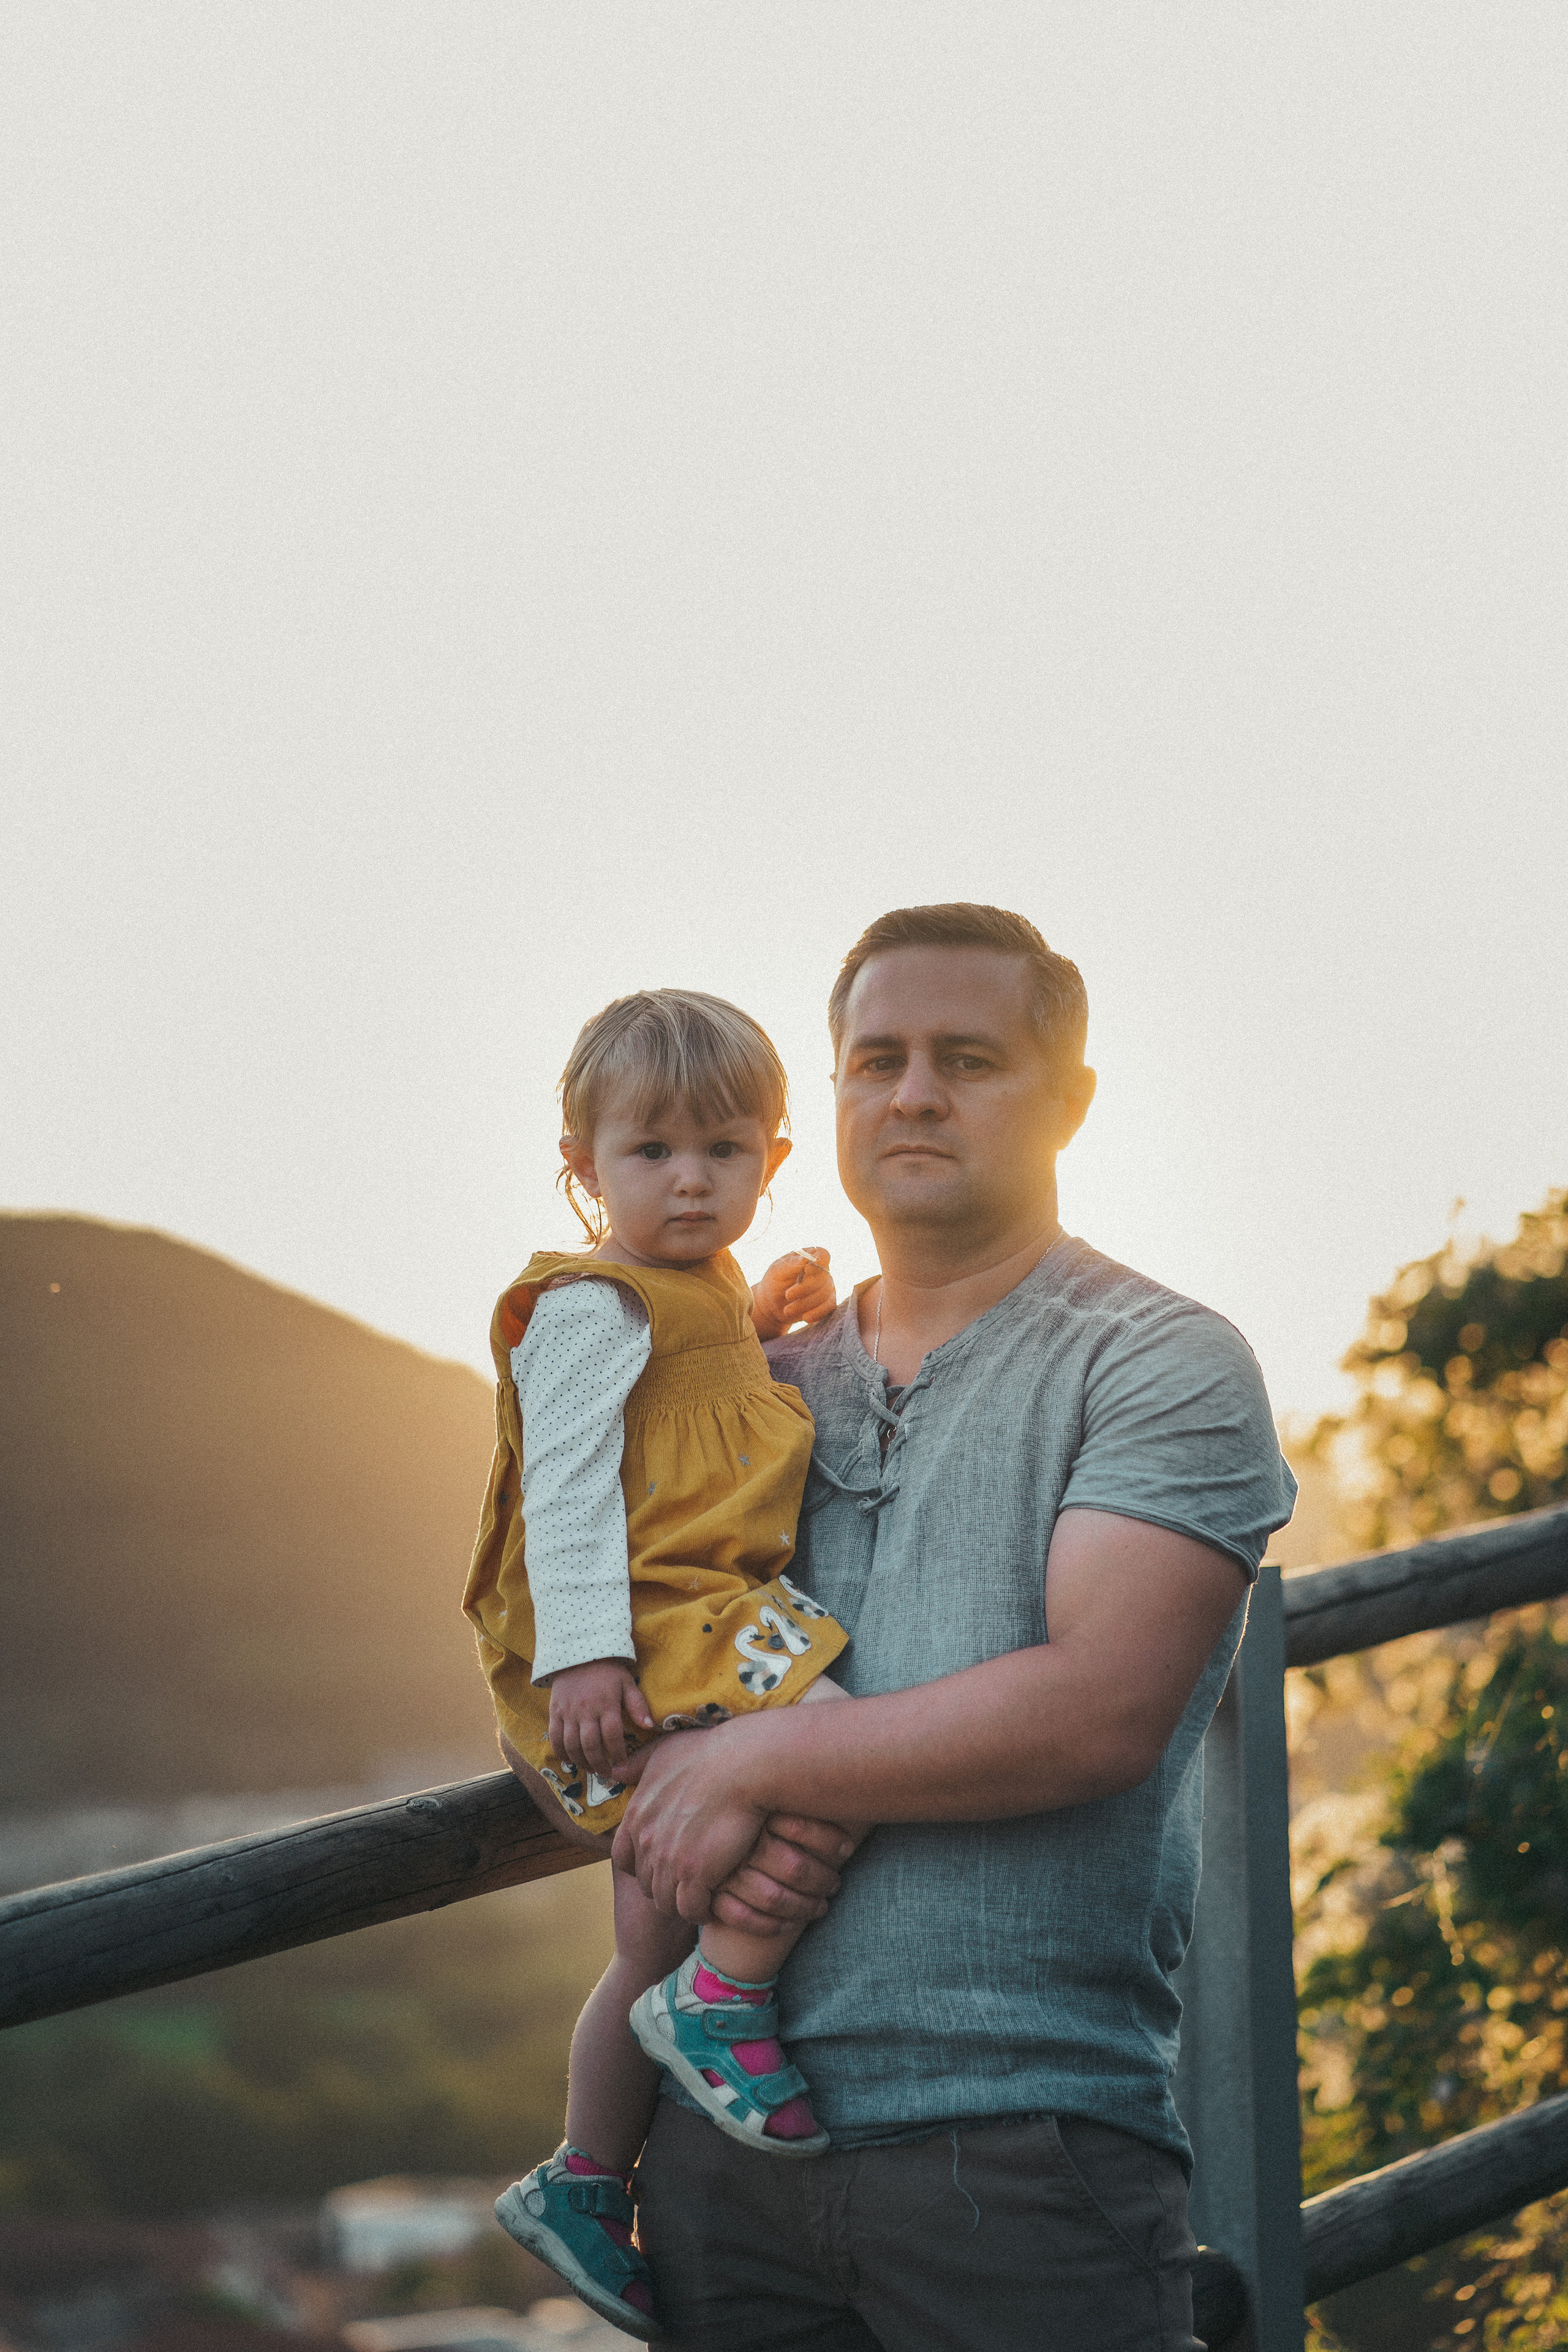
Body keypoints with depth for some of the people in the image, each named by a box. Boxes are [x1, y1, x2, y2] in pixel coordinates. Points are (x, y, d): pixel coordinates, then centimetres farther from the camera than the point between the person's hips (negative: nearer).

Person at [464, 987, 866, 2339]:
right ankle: (723, 1996, -19)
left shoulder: (705, 1299, 20)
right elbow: (569, 1486, -17)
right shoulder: (593, 1308, -10)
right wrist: (585, 1654, -26)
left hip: (717, 1617, 10)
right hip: (651, 1640, -10)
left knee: (655, 1944, 14)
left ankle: (583, 2188, 25)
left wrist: (769, 1323, 18)